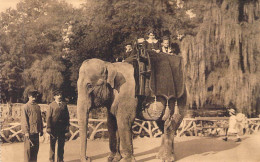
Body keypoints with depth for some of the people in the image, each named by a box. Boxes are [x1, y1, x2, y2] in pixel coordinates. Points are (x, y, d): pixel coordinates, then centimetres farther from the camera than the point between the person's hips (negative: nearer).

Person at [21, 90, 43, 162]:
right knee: (28, 149, -1)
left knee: (36, 148, 12)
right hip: (29, 132, -6)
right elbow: (24, 120, -11)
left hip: (36, 131, 6)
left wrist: (41, 129, 15)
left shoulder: (38, 107, 12)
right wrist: (26, 131, -16)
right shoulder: (26, 107, -8)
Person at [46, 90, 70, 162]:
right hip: (53, 128, -3)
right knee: (52, 144, 7)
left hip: (62, 129, 3)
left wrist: (67, 126, 3)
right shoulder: (51, 105, -1)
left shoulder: (64, 105, 7)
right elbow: (48, 117, -2)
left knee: (61, 144, 9)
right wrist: (49, 128, -7)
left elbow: (67, 116, 9)